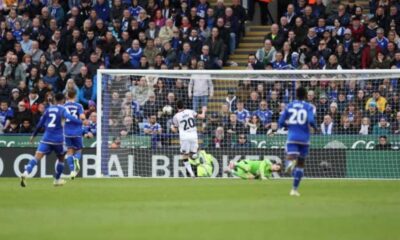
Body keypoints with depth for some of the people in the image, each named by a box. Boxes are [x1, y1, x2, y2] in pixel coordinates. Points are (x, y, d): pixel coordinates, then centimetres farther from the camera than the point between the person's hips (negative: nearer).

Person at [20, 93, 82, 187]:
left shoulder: (49, 109, 13)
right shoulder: (62, 109, 0)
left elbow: (40, 123, 17)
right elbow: (69, 117, -21)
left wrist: (34, 135, 26)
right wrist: (81, 122, -14)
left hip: (46, 138, 2)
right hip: (58, 139, -2)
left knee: (37, 156, -12)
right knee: (61, 158, 23)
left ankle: (26, 173, -35)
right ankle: (57, 180, 30)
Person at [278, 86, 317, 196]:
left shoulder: (289, 106, 7)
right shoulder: (309, 107, 1)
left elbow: (281, 123, 4)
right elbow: (311, 120, -15)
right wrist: (315, 127, 6)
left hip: (292, 137, 0)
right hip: (304, 138, 0)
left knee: (290, 158, -13)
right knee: (300, 164, 14)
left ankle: (290, 162, -53)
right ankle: (295, 189, 16)